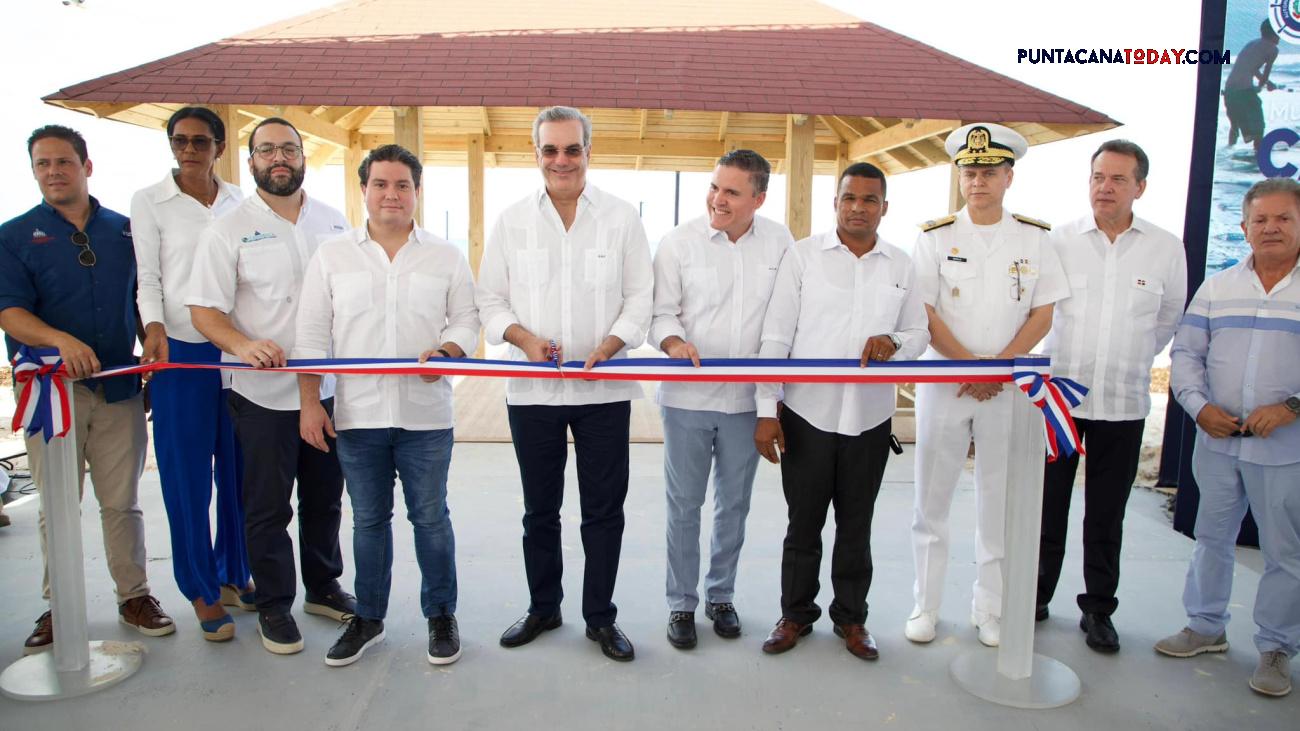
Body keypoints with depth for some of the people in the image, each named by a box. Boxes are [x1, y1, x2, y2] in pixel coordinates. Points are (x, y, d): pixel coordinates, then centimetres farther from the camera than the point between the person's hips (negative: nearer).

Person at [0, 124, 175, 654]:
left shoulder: (124, 231, 9)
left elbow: (144, 301, 14)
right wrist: (62, 341, -28)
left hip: (119, 388, 1)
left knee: (122, 501, 8)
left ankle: (134, 595, 19)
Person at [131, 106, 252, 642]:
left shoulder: (239, 203, 9)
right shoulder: (149, 201, 2)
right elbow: (147, 278, -1)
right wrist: (154, 327, -18)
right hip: (180, 352, -2)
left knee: (239, 470, 8)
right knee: (188, 477, 1)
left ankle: (234, 574, 24)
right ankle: (203, 592, 15)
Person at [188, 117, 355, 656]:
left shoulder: (334, 222, 8)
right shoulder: (229, 230, -5)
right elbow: (204, 309, -9)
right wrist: (244, 344, -28)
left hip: (329, 385, 4)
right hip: (263, 392, -4)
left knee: (325, 497, 16)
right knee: (268, 505, 5)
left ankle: (323, 588, 32)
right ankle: (274, 606, 21)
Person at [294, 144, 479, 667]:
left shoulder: (446, 257, 6)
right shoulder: (331, 256, 7)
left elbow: (466, 320, 5)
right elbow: (312, 336, 5)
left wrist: (447, 350, -17)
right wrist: (310, 402, -1)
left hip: (425, 414, -1)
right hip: (357, 413, 1)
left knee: (430, 517, 6)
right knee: (368, 520, 12)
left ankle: (441, 616, 22)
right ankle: (368, 618, 28)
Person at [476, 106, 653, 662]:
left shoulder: (621, 218, 2)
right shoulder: (512, 221, 6)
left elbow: (640, 297, 1)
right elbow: (490, 299, 6)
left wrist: (608, 346, -16)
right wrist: (524, 337, -13)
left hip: (604, 388, -1)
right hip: (532, 388, 1)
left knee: (603, 509, 7)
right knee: (540, 509, 14)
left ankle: (600, 617, 22)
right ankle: (543, 607, 32)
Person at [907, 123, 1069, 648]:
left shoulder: (1034, 238, 5)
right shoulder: (935, 236, 1)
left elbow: (1042, 315, 2)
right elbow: (924, 314, -4)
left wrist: (999, 367, -11)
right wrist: (968, 366, -13)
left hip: (1009, 385, 1)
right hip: (942, 382, -1)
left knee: (1000, 500, 7)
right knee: (931, 498, 4)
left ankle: (990, 609, 21)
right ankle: (925, 607, 16)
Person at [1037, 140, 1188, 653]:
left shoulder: (1166, 249, 0)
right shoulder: (1059, 240, -2)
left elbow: (1169, 319, 14)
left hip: (1123, 404, 1)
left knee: (1106, 515, 10)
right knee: (1048, 506, 9)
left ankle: (1098, 610, 25)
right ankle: (1037, 596, 25)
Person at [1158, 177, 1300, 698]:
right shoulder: (1216, 288, 8)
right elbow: (1186, 352, 7)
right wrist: (1200, 405, -8)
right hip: (1217, 441, 3)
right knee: (1212, 538, 14)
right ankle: (1206, 627, 30)